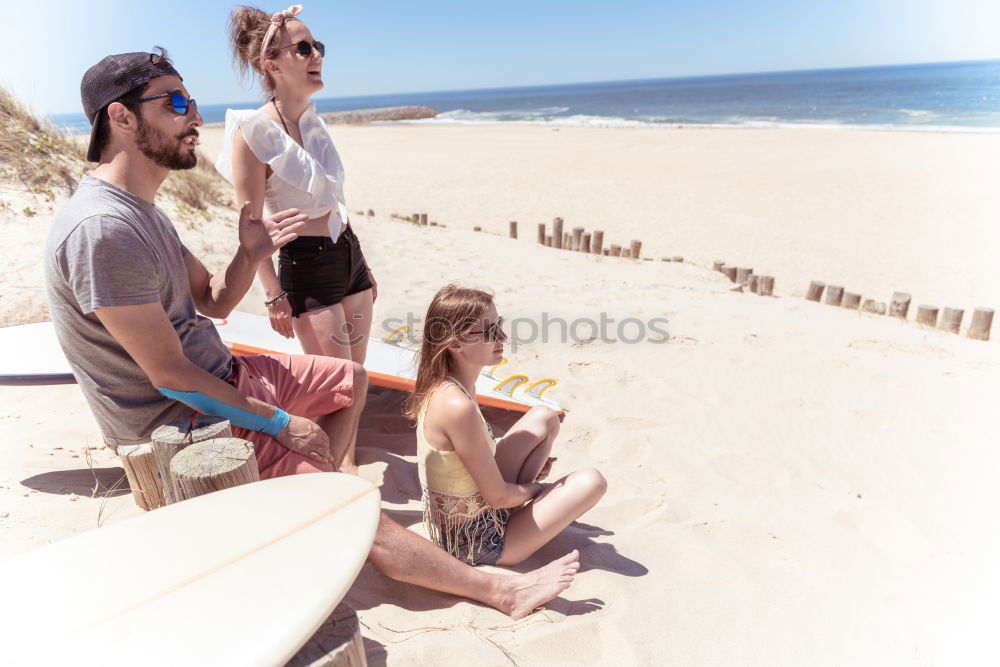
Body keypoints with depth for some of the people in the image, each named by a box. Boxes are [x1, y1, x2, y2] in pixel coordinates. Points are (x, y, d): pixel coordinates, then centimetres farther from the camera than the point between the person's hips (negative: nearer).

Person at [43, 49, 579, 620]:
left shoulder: (141, 209, 6)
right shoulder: (102, 228, -27)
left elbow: (214, 301, 10)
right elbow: (171, 376, -25)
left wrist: (252, 255, -10)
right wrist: (278, 422, -16)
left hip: (221, 375, 10)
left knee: (353, 378, 18)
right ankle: (501, 591, -2)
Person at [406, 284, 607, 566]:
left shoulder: (442, 386, -5)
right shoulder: (458, 406, -33)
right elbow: (497, 496, -22)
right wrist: (537, 489, -2)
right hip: (475, 543, -8)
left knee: (545, 418, 8)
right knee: (591, 482, -11)